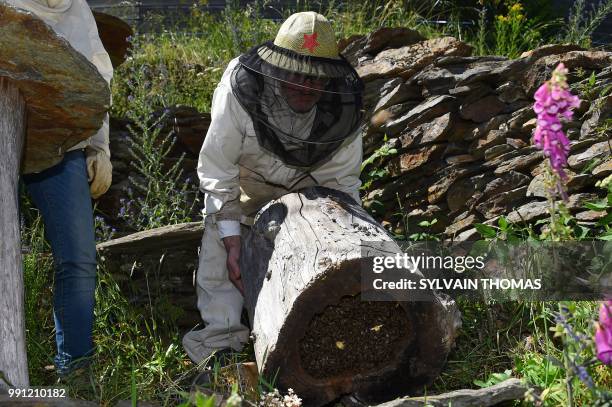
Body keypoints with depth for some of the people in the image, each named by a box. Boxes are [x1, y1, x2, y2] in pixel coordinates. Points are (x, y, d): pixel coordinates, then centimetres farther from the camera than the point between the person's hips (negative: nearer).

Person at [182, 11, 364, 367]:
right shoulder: (241, 91, -37)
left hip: (308, 183, 2)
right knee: (219, 242, -17)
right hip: (245, 179, -2)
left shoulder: (344, 107, -29)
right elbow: (217, 170, -30)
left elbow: (341, 181, -16)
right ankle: (221, 336, -15)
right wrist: (232, 241, -33)